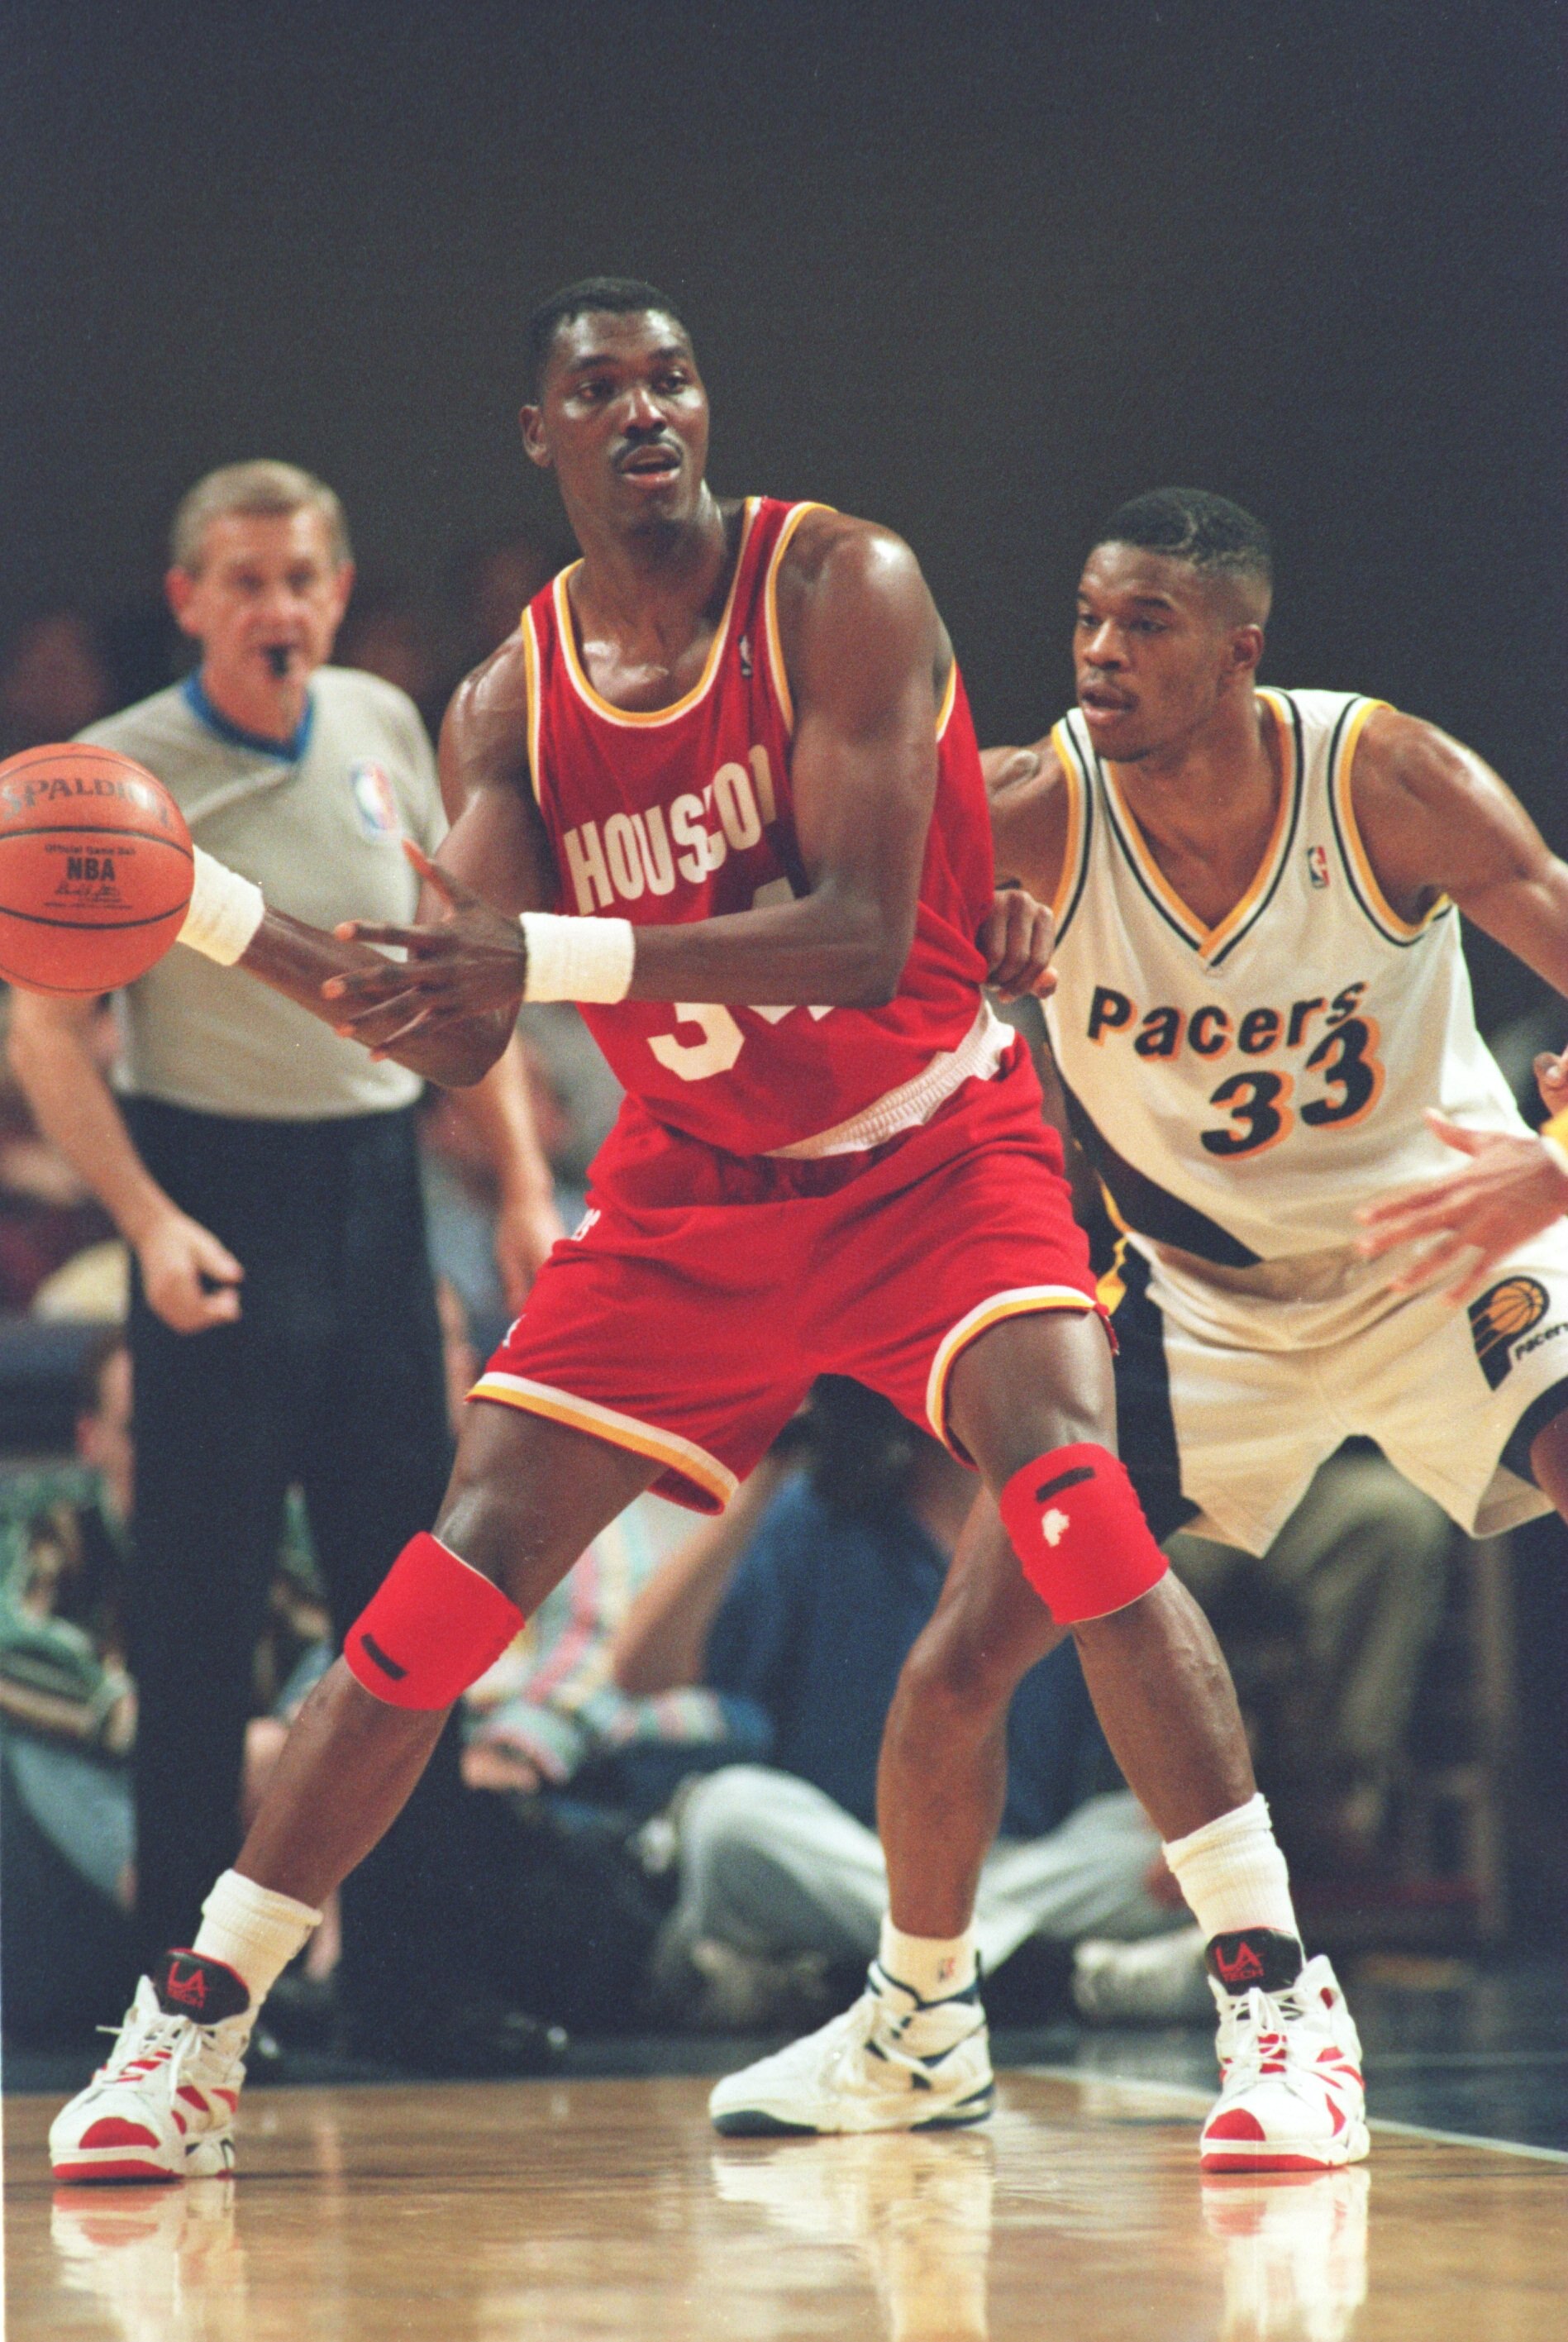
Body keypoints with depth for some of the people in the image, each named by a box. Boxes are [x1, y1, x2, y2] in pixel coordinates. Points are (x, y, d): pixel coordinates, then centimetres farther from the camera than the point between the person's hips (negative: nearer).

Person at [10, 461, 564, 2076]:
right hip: (220, 1193, -5)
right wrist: (149, 1220, -21)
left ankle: (410, 1985, 14)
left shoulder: (382, 731, 7)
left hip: (378, 1186, 5)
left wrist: (523, 1181, 9)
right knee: (200, 1621, -3)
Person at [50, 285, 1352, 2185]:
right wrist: (195, 905, -18)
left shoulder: (842, 589, -16)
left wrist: (541, 955, -37)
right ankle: (190, 2030, 4)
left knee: (1072, 1491, -28)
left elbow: (862, 937, -27)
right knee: (454, 1579, -4)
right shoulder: (510, 707, -2)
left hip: (932, 1152, -4)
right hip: (693, 1192, 4)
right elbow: (448, 1040, -6)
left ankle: (1279, 2003, -21)